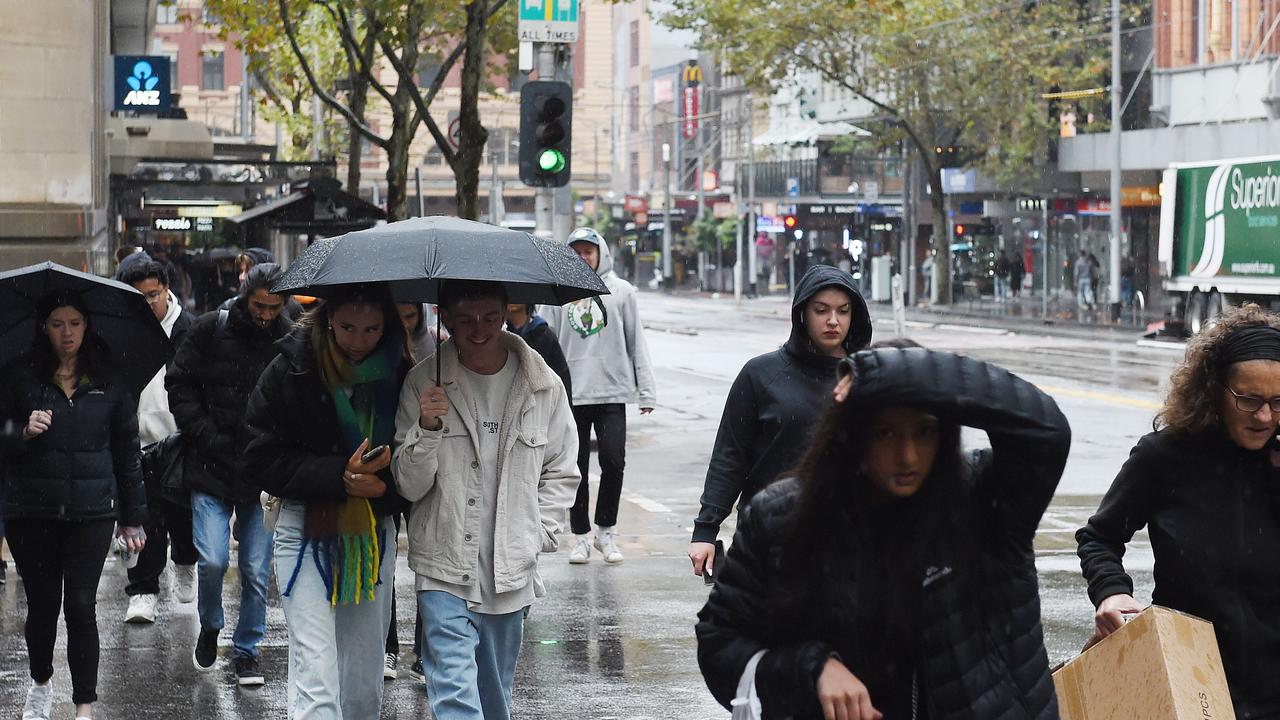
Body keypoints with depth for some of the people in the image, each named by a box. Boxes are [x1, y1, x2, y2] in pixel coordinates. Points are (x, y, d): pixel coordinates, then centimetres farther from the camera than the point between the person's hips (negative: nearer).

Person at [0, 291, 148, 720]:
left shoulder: (108, 382, 5)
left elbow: (127, 451, 10)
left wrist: (132, 517, 10)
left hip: (91, 513, 0)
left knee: (80, 605, -6)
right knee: (42, 602, 8)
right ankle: (40, 684, 34)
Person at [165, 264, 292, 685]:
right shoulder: (211, 330, 0)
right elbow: (179, 385, 3)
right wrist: (207, 436, -6)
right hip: (212, 467, -1)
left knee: (256, 570, 3)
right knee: (212, 560, -9)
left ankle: (246, 651, 19)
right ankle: (210, 627, 20)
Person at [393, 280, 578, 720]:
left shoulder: (544, 386, 1)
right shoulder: (424, 385, -5)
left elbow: (561, 473, 12)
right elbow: (409, 487, -4)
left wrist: (536, 536, 2)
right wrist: (427, 430, -20)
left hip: (512, 569, 3)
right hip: (444, 568, -3)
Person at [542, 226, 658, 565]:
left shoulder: (621, 291, 5)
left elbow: (636, 342, 6)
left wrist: (646, 390, 1)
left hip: (612, 391, -1)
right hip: (571, 394, 1)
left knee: (614, 461, -8)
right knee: (577, 468, 5)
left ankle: (605, 530, 9)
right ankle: (580, 536, 16)